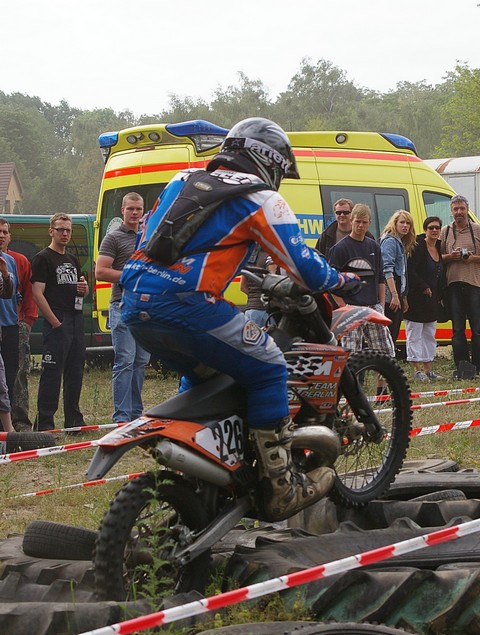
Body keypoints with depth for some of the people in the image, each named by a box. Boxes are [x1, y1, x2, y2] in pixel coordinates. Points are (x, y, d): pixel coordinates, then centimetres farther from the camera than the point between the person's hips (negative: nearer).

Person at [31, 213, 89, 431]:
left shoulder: (72, 260, 21)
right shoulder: (43, 258, -4)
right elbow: (38, 293, -12)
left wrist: (84, 288, 5)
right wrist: (55, 322, -17)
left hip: (76, 320, 8)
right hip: (57, 322, -8)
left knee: (75, 371, 10)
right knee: (52, 372, -10)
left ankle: (73, 419, 18)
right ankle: (45, 422, -9)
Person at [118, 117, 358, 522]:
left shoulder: (183, 181, 24)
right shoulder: (262, 200, 4)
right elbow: (304, 268, 4)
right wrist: (342, 280, 25)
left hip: (135, 306, 8)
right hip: (185, 304, -8)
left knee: (202, 375, 30)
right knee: (268, 370, 5)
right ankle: (281, 489, 4)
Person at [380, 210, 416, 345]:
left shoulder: (400, 243, 21)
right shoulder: (390, 241, -8)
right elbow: (387, 270, -19)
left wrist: (404, 298, 21)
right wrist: (394, 295, -25)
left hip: (397, 295, 10)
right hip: (390, 295, -10)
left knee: (394, 334, 9)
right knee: (390, 334, -11)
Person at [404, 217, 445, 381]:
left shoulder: (440, 248, 10)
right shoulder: (417, 247, -14)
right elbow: (410, 271, -22)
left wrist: (440, 295, 9)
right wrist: (424, 287, -19)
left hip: (432, 299, 9)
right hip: (416, 298, -9)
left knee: (430, 335, 11)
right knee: (415, 334, -3)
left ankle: (428, 370, 16)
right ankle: (417, 369, -1)